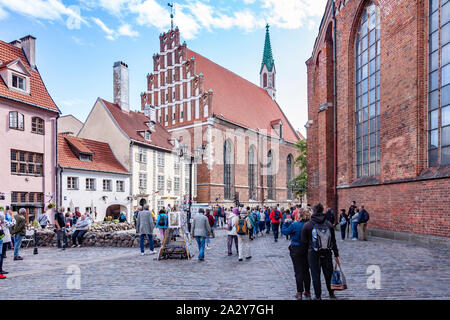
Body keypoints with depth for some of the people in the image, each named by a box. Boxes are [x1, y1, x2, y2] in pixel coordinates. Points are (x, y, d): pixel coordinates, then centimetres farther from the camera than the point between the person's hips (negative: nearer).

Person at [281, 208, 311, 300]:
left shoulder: (294, 225, -18)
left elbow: (284, 231, -6)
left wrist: (285, 223, 9)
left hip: (296, 250, -4)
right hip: (306, 250, 4)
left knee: (298, 271, 2)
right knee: (306, 270, 14)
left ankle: (299, 293, 6)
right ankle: (307, 292, 22)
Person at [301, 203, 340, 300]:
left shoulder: (307, 225, -7)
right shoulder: (329, 224, 0)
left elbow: (304, 242, -4)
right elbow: (333, 241, 5)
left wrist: (306, 250, 12)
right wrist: (336, 254, 12)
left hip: (313, 254, -3)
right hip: (327, 253, 3)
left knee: (315, 276, 7)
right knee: (329, 274, 19)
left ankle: (318, 296, 15)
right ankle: (331, 294, 33)